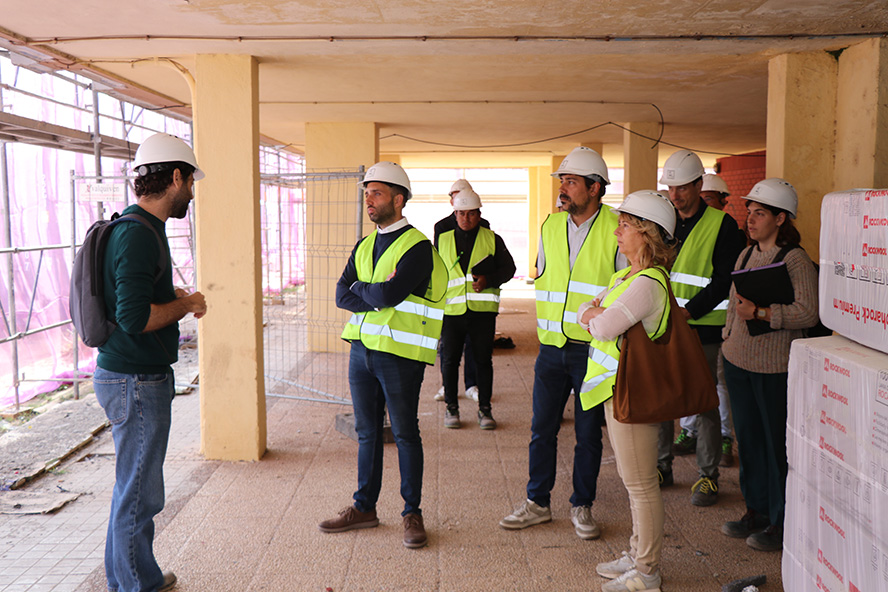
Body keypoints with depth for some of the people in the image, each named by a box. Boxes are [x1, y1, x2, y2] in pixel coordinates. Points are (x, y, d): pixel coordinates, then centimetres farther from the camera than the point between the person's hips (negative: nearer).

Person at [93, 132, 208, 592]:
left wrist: (175, 298, 12)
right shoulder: (139, 235, -21)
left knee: (132, 485, 22)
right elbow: (134, 318, -28)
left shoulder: (136, 228, 12)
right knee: (139, 494, 3)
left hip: (127, 376, 11)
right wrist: (186, 305, -13)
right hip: (138, 382, -11)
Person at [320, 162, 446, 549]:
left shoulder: (418, 247, -10)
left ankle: (412, 513, 17)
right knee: (367, 432, 14)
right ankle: (364, 508, 26)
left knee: (405, 434, 4)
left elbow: (388, 294, -22)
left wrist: (359, 288, -4)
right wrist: (378, 294, -13)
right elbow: (342, 295, 3)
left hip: (399, 353, -6)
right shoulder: (363, 246, 14)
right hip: (362, 347, 7)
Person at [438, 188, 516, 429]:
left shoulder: (492, 239, 7)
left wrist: (488, 280, -11)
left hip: (483, 309, -1)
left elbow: (508, 268, 7)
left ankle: (484, 408, 15)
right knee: (449, 359, 4)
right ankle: (451, 407, 19)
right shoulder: (442, 240, 11)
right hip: (451, 309, 1)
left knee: (483, 360, 3)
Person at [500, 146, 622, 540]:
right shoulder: (550, 226, 7)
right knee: (542, 429, 9)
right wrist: (548, 325, 11)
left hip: (593, 349, -3)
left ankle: (581, 507, 24)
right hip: (552, 346, 4)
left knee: (588, 433, 8)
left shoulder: (616, 230, -6)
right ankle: (537, 503, 24)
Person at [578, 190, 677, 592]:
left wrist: (597, 316, -4)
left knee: (641, 485, 2)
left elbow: (605, 327, -26)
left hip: (632, 393, -10)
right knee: (633, 481, 19)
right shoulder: (625, 276, 13)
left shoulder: (647, 284, -20)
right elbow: (584, 312, 15)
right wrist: (595, 311, -8)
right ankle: (637, 555, 33)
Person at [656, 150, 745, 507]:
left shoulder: (722, 225, -5)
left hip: (702, 329, -5)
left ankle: (708, 476, 16)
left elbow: (725, 280, -11)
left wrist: (688, 311, -20)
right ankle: (662, 467, 24)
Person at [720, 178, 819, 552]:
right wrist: (728, 338, 18)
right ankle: (757, 511, 30)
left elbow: (808, 313, -19)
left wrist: (761, 313, -24)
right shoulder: (747, 254, 12)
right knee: (748, 438, 15)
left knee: (779, 444, 2)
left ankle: (783, 524, 17)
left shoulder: (796, 260, -11)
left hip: (776, 368, -7)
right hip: (739, 361, 7)